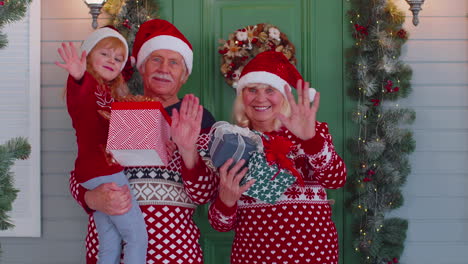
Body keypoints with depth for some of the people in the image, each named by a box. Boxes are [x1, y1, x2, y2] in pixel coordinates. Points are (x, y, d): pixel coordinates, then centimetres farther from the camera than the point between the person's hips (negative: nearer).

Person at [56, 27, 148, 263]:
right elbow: (75, 101, -30)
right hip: (104, 171, -9)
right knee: (137, 237, -10)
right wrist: (77, 77, -52)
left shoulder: (108, 91, 23)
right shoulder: (88, 84, -5)